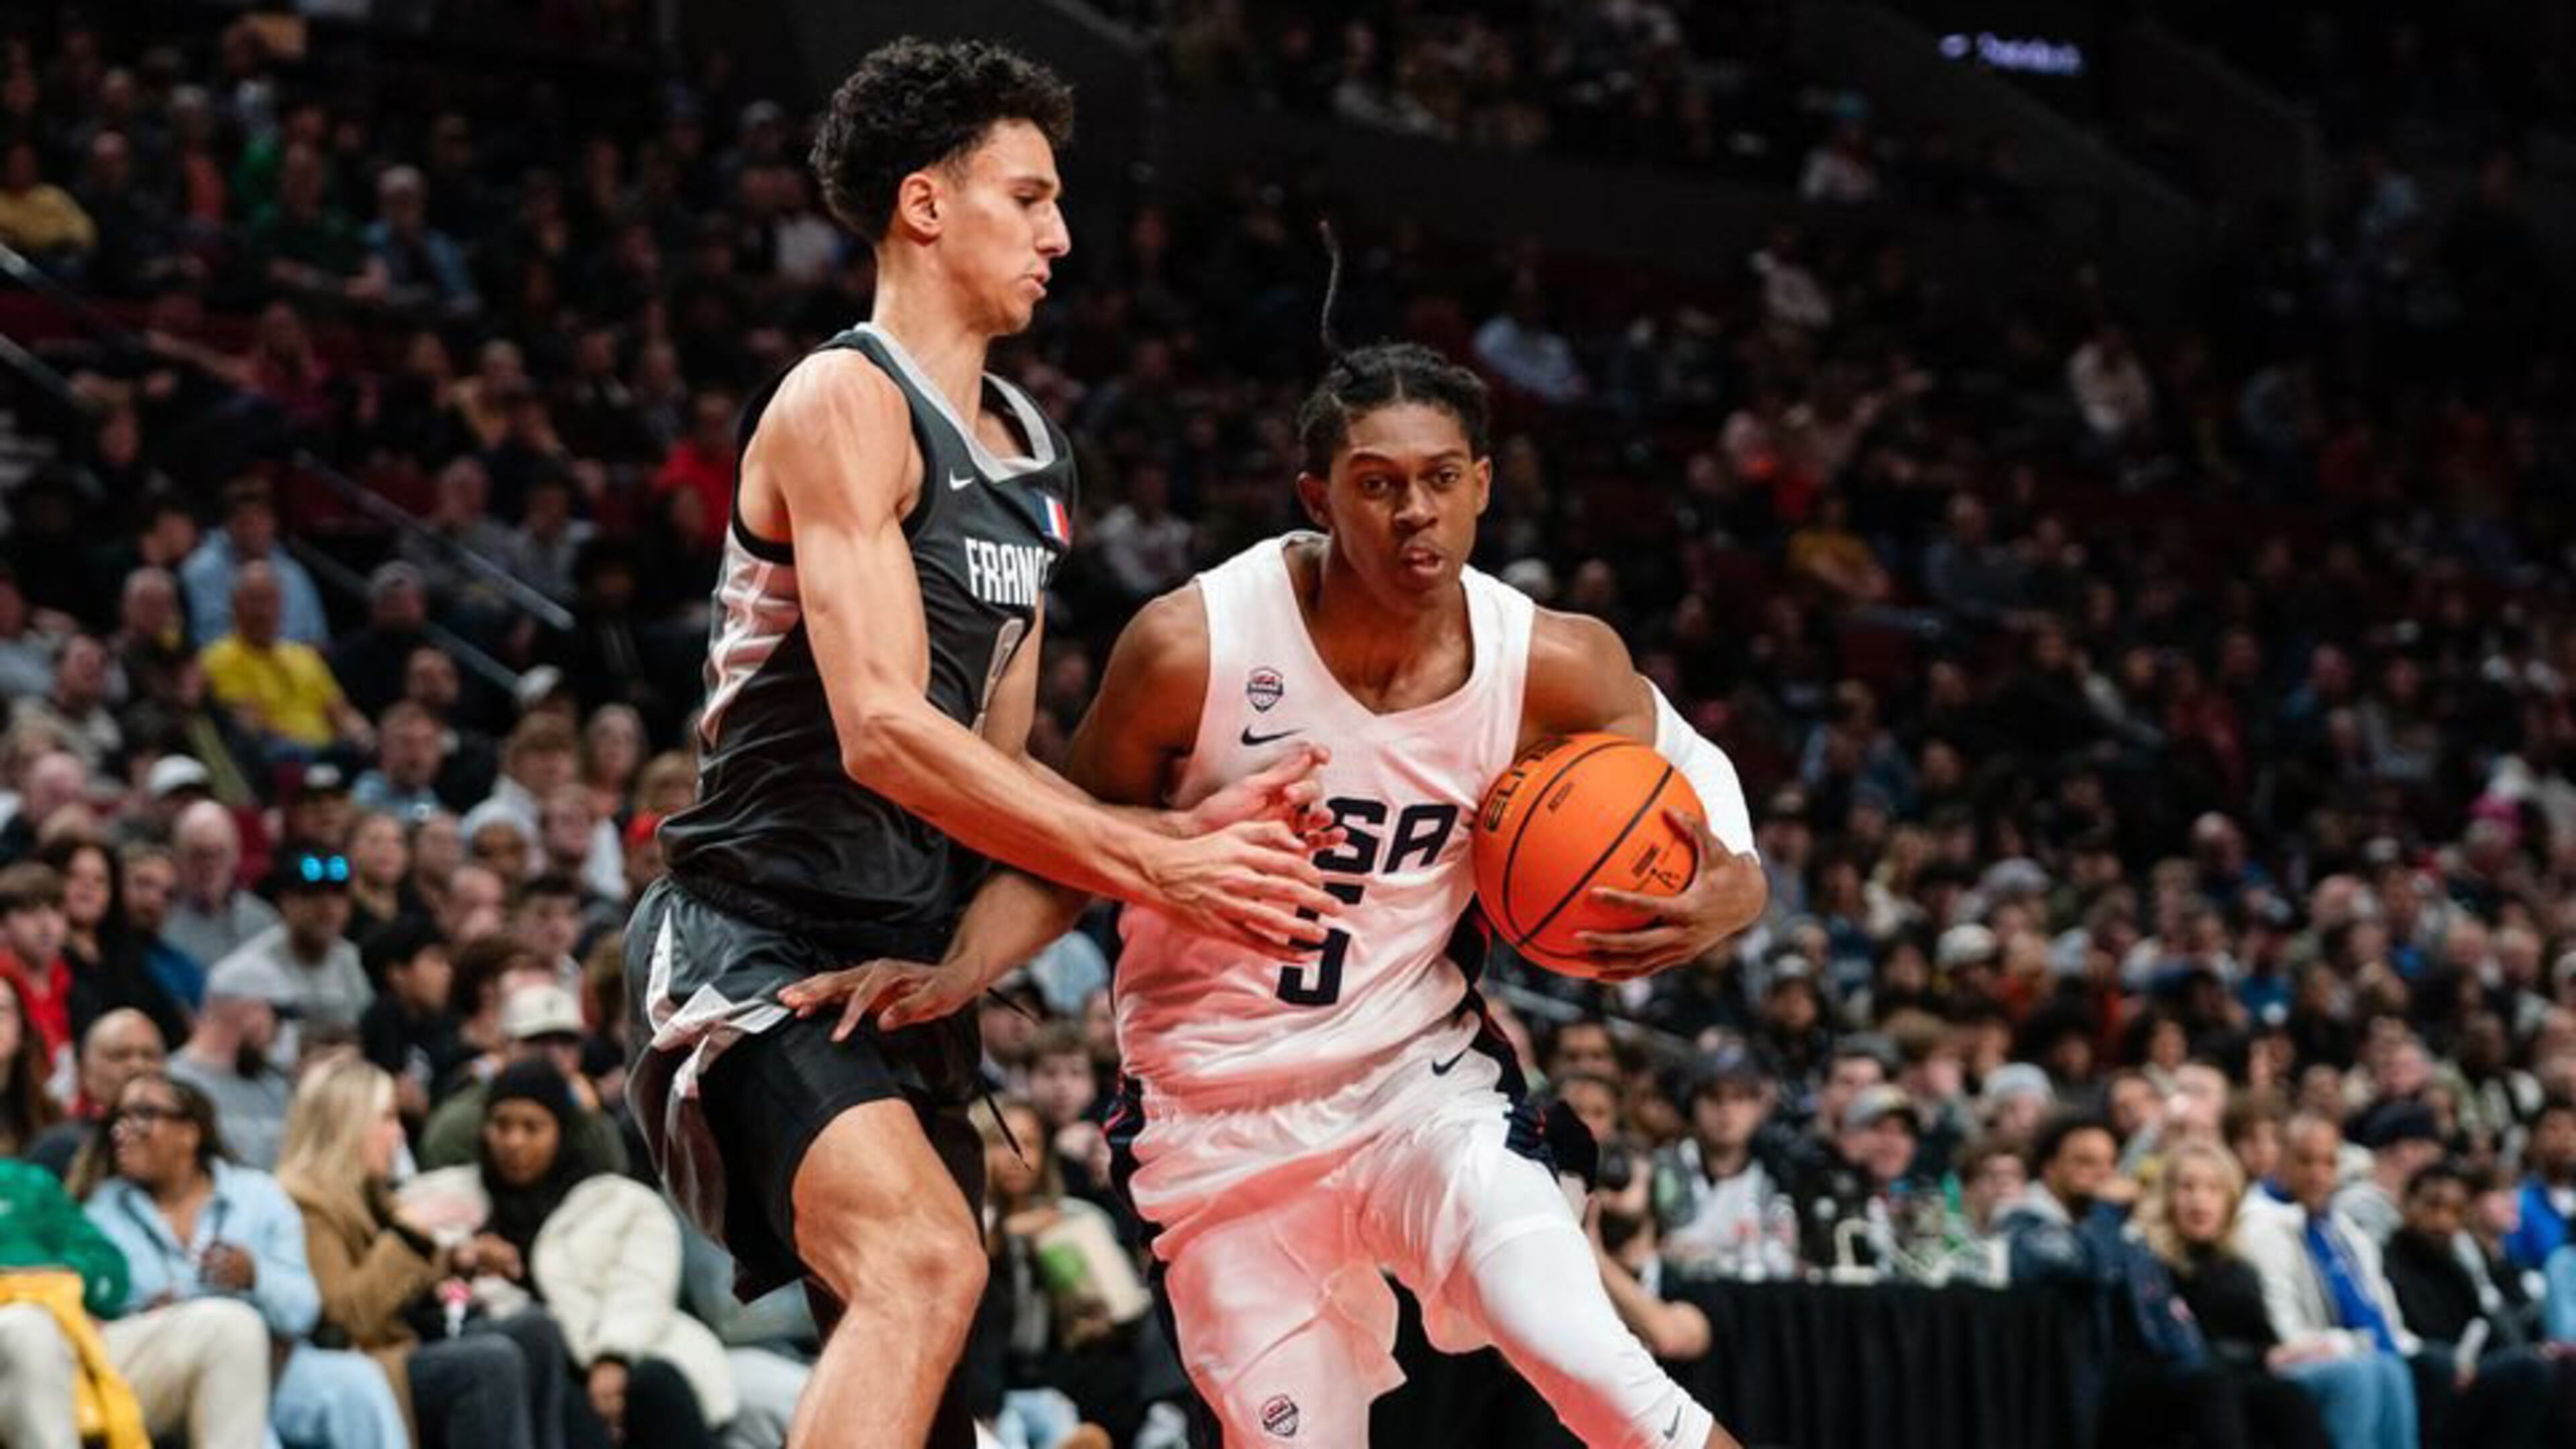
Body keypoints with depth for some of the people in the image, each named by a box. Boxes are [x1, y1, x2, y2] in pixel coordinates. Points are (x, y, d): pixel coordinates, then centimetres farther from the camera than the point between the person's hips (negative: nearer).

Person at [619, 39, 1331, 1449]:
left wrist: (1180, 825, -1)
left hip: (905, 963, 10)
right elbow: (884, 732, -23)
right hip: (761, 945, -10)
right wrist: (1153, 867, -22)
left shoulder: (1024, 454, 16)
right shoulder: (846, 403, -13)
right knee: (924, 1263, -30)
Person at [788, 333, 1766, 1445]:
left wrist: (1727, 893, -13)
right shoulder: (1194, 647, -17)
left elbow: (1687, 767, 8)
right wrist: (959, 972, -20)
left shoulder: (1547, 666, -11)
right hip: (1219, 1122, 0)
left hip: (1419, 1076, 1)